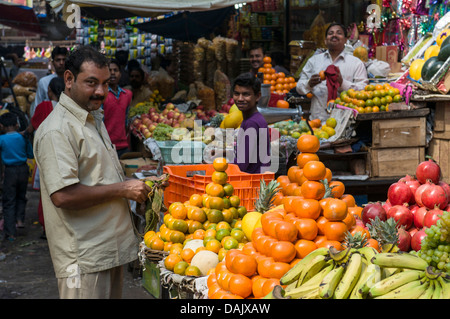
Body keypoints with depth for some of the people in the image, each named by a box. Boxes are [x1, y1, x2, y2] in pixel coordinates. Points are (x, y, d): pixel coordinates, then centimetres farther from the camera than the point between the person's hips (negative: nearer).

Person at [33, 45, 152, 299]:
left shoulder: (94, 119, 17)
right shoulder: (57, 130, -17)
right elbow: (63, 195, -25)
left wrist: (133, 185, 9)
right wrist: (121, 189, -17)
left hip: (112, 247, 10)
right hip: (84, 257, -10)